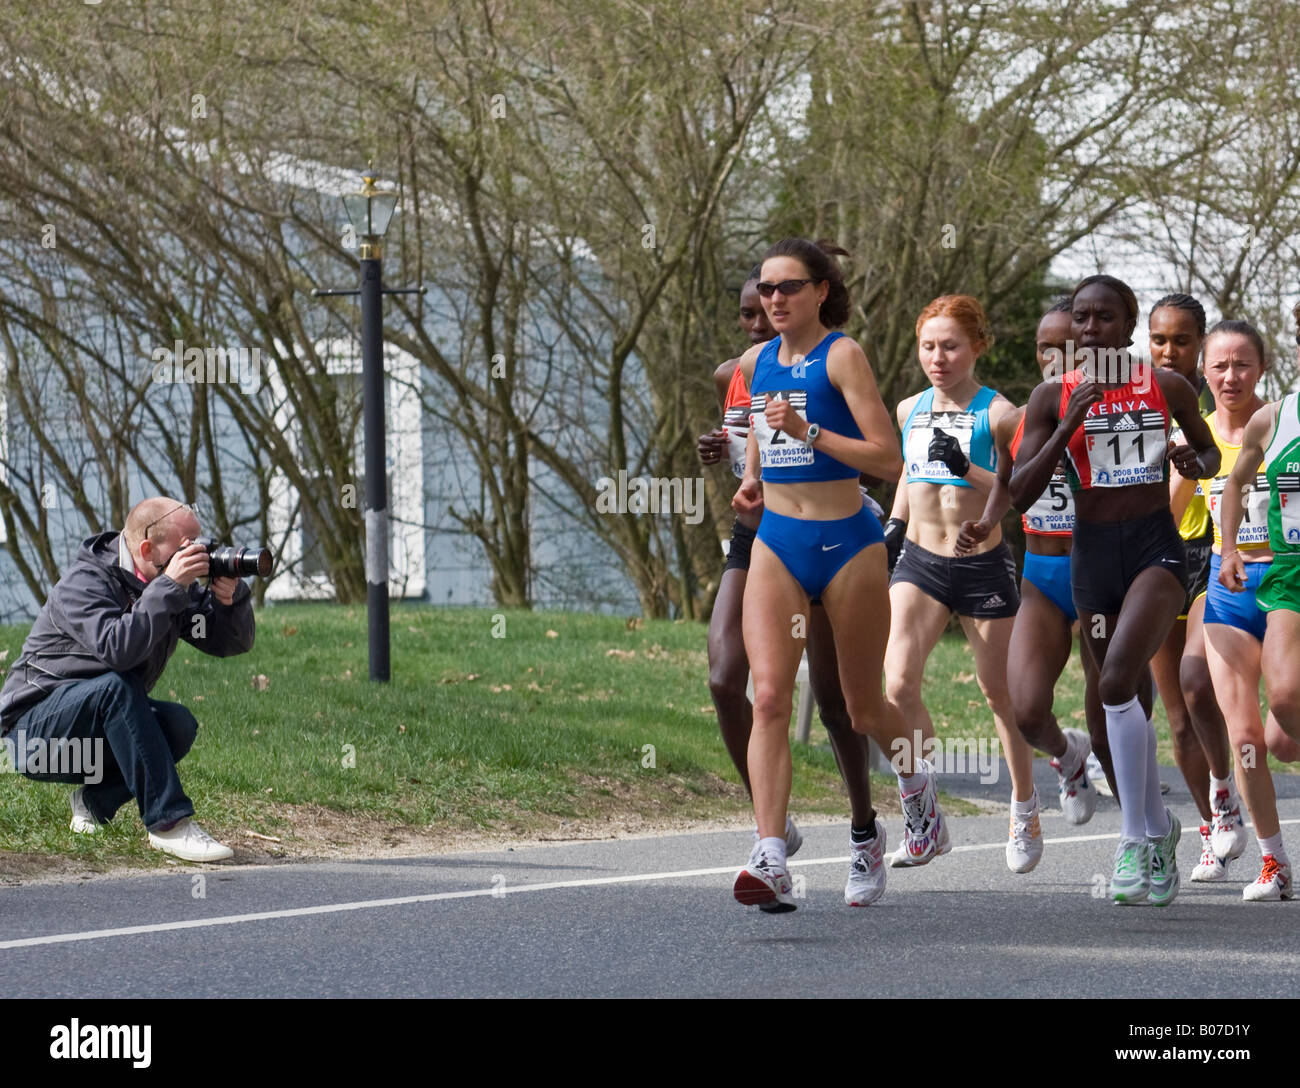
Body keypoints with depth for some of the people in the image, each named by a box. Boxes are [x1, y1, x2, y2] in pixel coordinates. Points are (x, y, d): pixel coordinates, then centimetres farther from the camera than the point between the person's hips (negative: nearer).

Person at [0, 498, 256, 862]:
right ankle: (168, 823, -38)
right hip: (35, 729, -7)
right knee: (115, 688, -35)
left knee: (179, 723, -20)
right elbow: (116, 648, -38)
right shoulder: (85, 582, -19)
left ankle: (96, 799, 1)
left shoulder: (170, 585, 3)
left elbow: (233, 642, 2)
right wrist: (170, 587, -37)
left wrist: (232, 598, -19)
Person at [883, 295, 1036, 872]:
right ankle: (922, 818, -5)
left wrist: (967, 469, -25)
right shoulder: (910, 410, 8)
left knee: (1000, 694, 9)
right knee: (897, 685, -17)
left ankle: (1025, 812, 30)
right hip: (920, 563, 3)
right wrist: (895, 524, 13)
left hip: (983, 564, -3)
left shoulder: (996, 412, -7)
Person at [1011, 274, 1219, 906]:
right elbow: (1020, 494, -4)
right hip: (1092, 552, 3)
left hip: (1157, 547, -3)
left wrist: (1197, 463, -5)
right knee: (1132, 708, 11)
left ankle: (1135, 839, -17)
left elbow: (1210, 451, 19)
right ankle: (1160, 830, 32)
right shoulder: (1052, 398, 2)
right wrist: (1068, 426, -14)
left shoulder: (1167, 389, 2)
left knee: (1117, 680, -24)